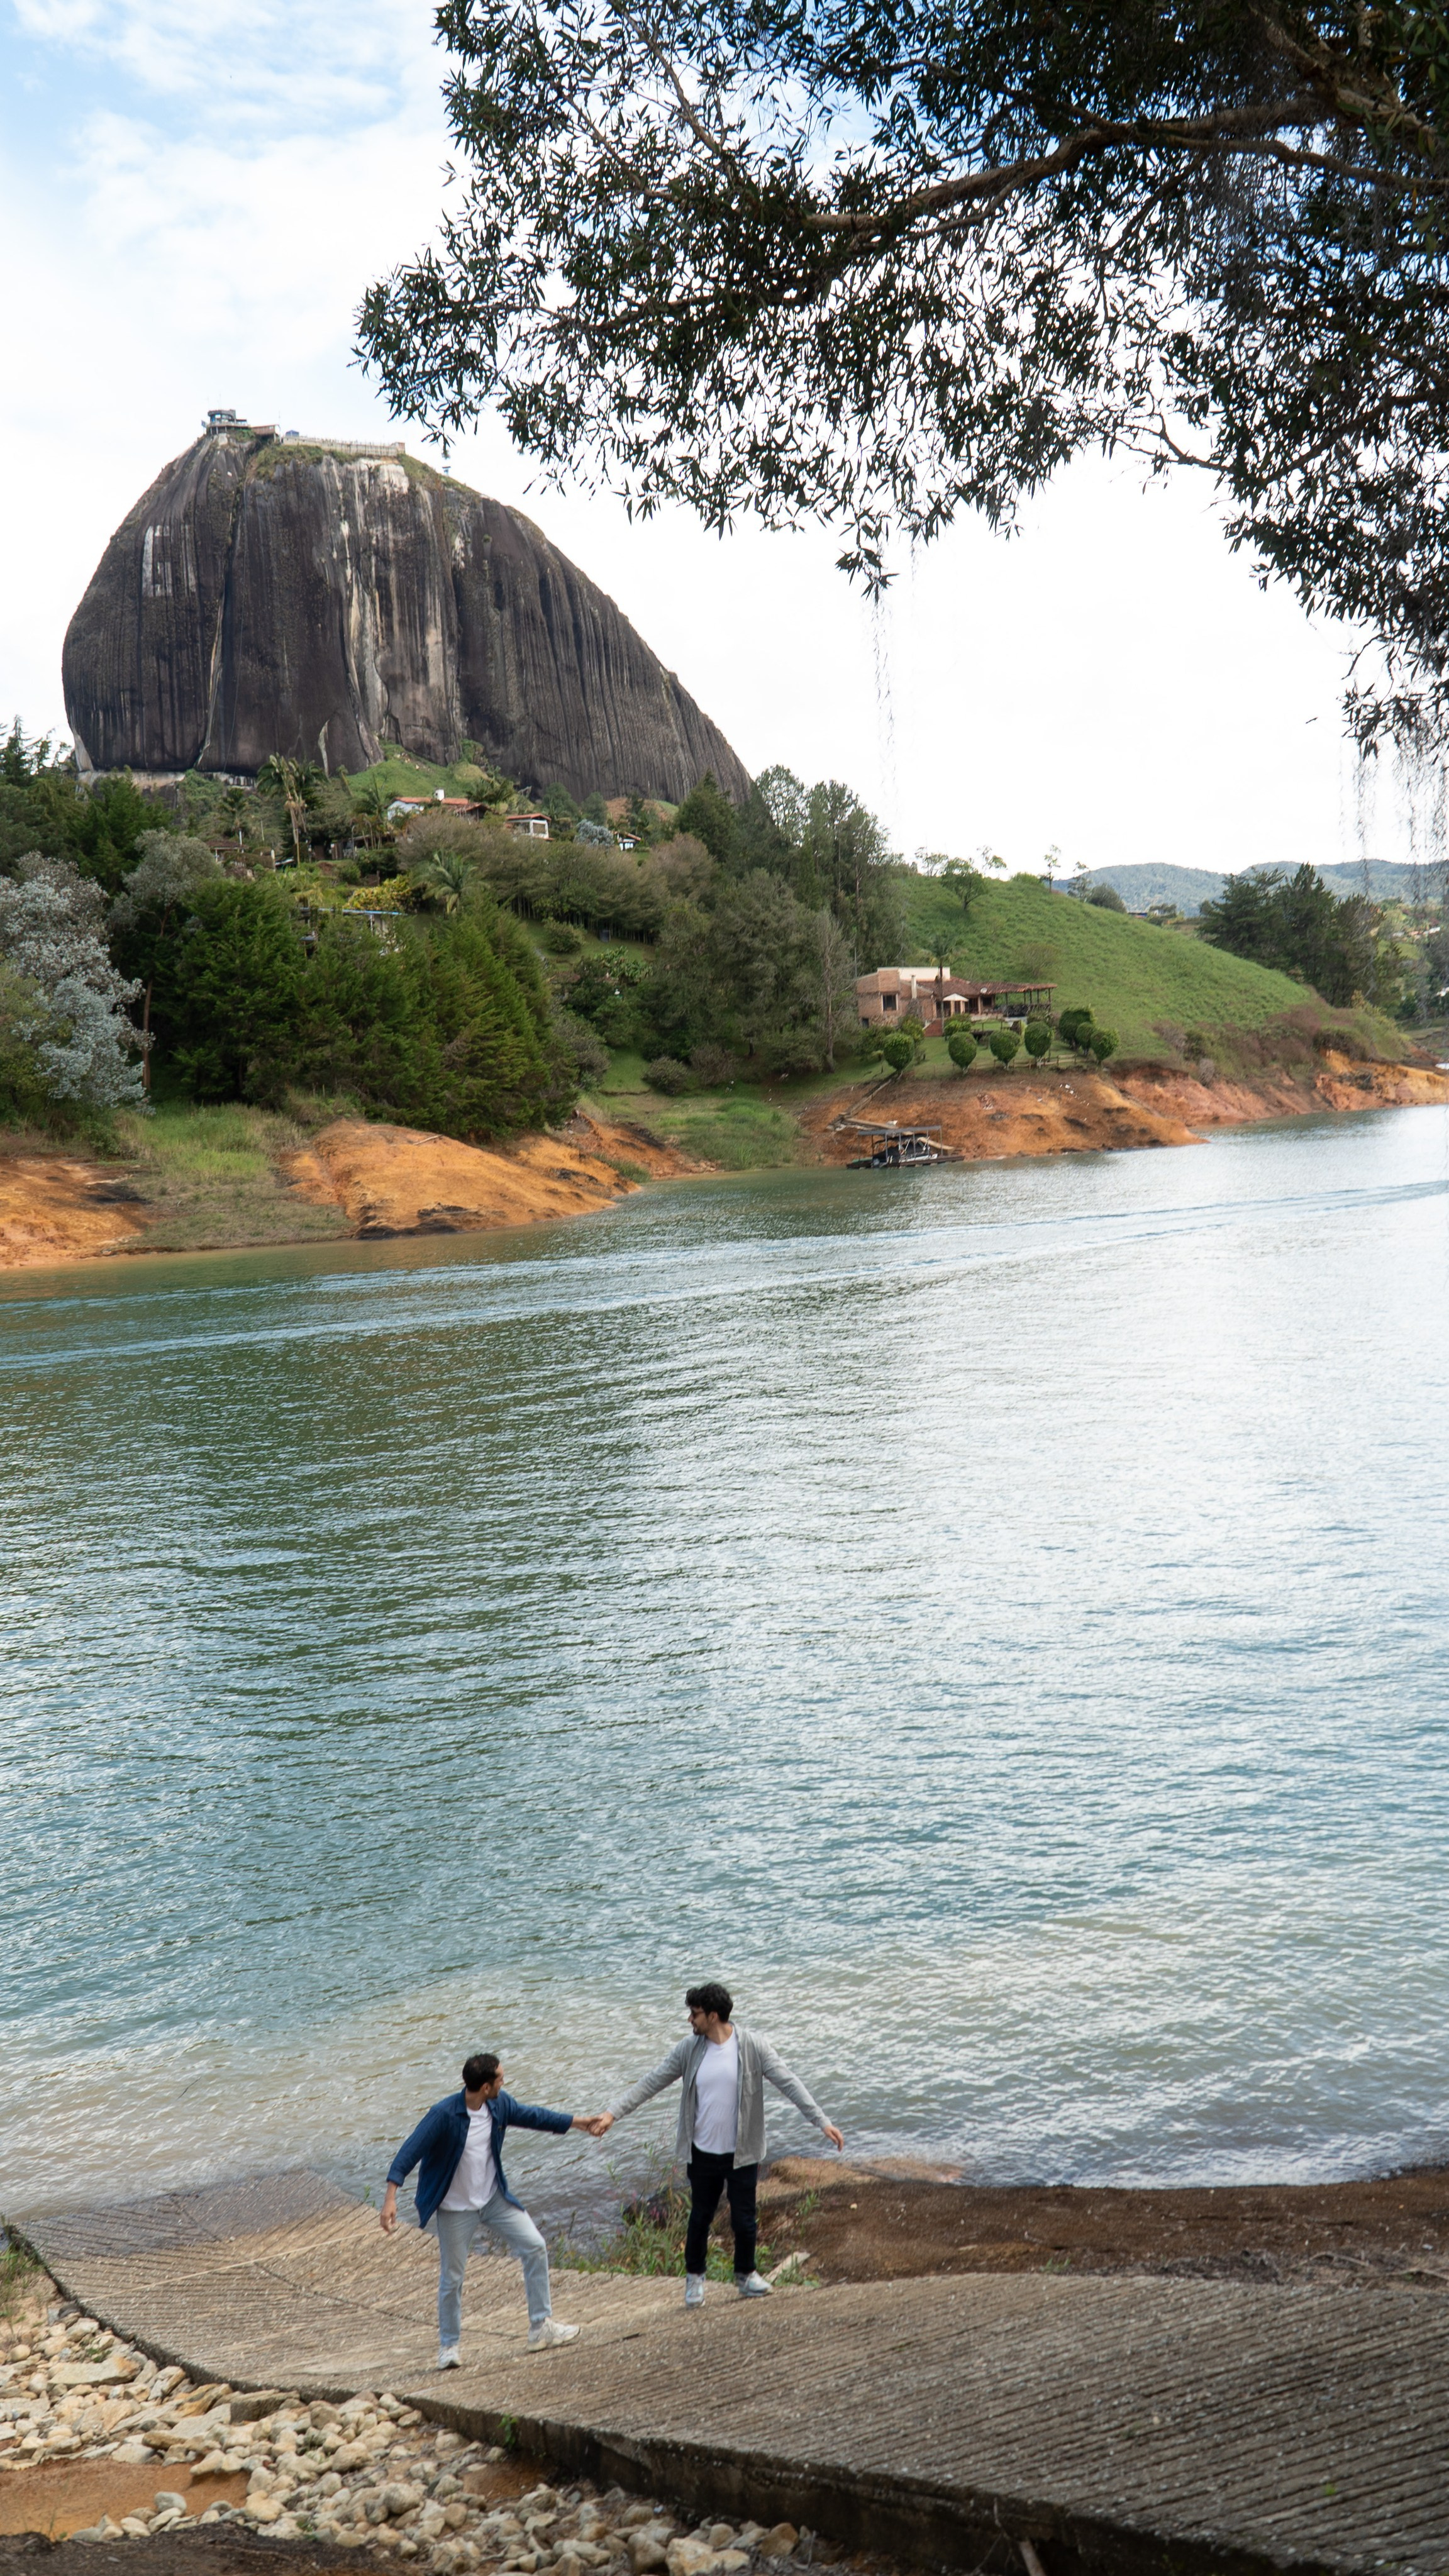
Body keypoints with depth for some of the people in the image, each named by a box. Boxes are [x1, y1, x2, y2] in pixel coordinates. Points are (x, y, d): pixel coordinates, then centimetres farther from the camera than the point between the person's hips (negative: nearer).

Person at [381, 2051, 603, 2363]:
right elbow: (409, 2153, -28)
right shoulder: (444, 2115, -27)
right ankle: (448, 2346, 25)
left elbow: (532, 2116, 9)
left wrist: (581, 2123, 12)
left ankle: (541, 2328, 9)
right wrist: (390, 2198, -37)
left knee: (535, 2247, -1)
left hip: (494, 2199, 5)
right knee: (452, 2279, 3)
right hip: (455, 2209, -5)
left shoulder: (500, 2104, -8)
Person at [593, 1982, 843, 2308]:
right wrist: (614, 2113, -8)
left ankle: (746, 2275, 32)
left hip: (742, 2154, -2)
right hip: (703, 2155, 2)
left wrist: (822, 2122, -18)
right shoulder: (690, 2049, -4)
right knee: (700, 2218, 13)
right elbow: (652, 2082, -2)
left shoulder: (752, 2046, -12)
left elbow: (788, 2083, -13)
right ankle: (694, 2277, 34)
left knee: (744, 2220, 7)